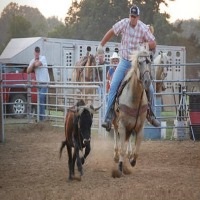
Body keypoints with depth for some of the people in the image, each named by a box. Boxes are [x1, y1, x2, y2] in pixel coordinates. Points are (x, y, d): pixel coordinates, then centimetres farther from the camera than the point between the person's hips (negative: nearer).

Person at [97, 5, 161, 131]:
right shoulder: (123, 23, -10)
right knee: (113, 86, -13)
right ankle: (108, 118, -10)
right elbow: (111, 32, 4)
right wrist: (101, 45, 9)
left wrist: (144, 45, -28)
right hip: (124, 62, 0)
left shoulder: (144, 29, -13)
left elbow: (154, 44, -8)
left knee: (150, 89, -5)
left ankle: (151, 115, 18)